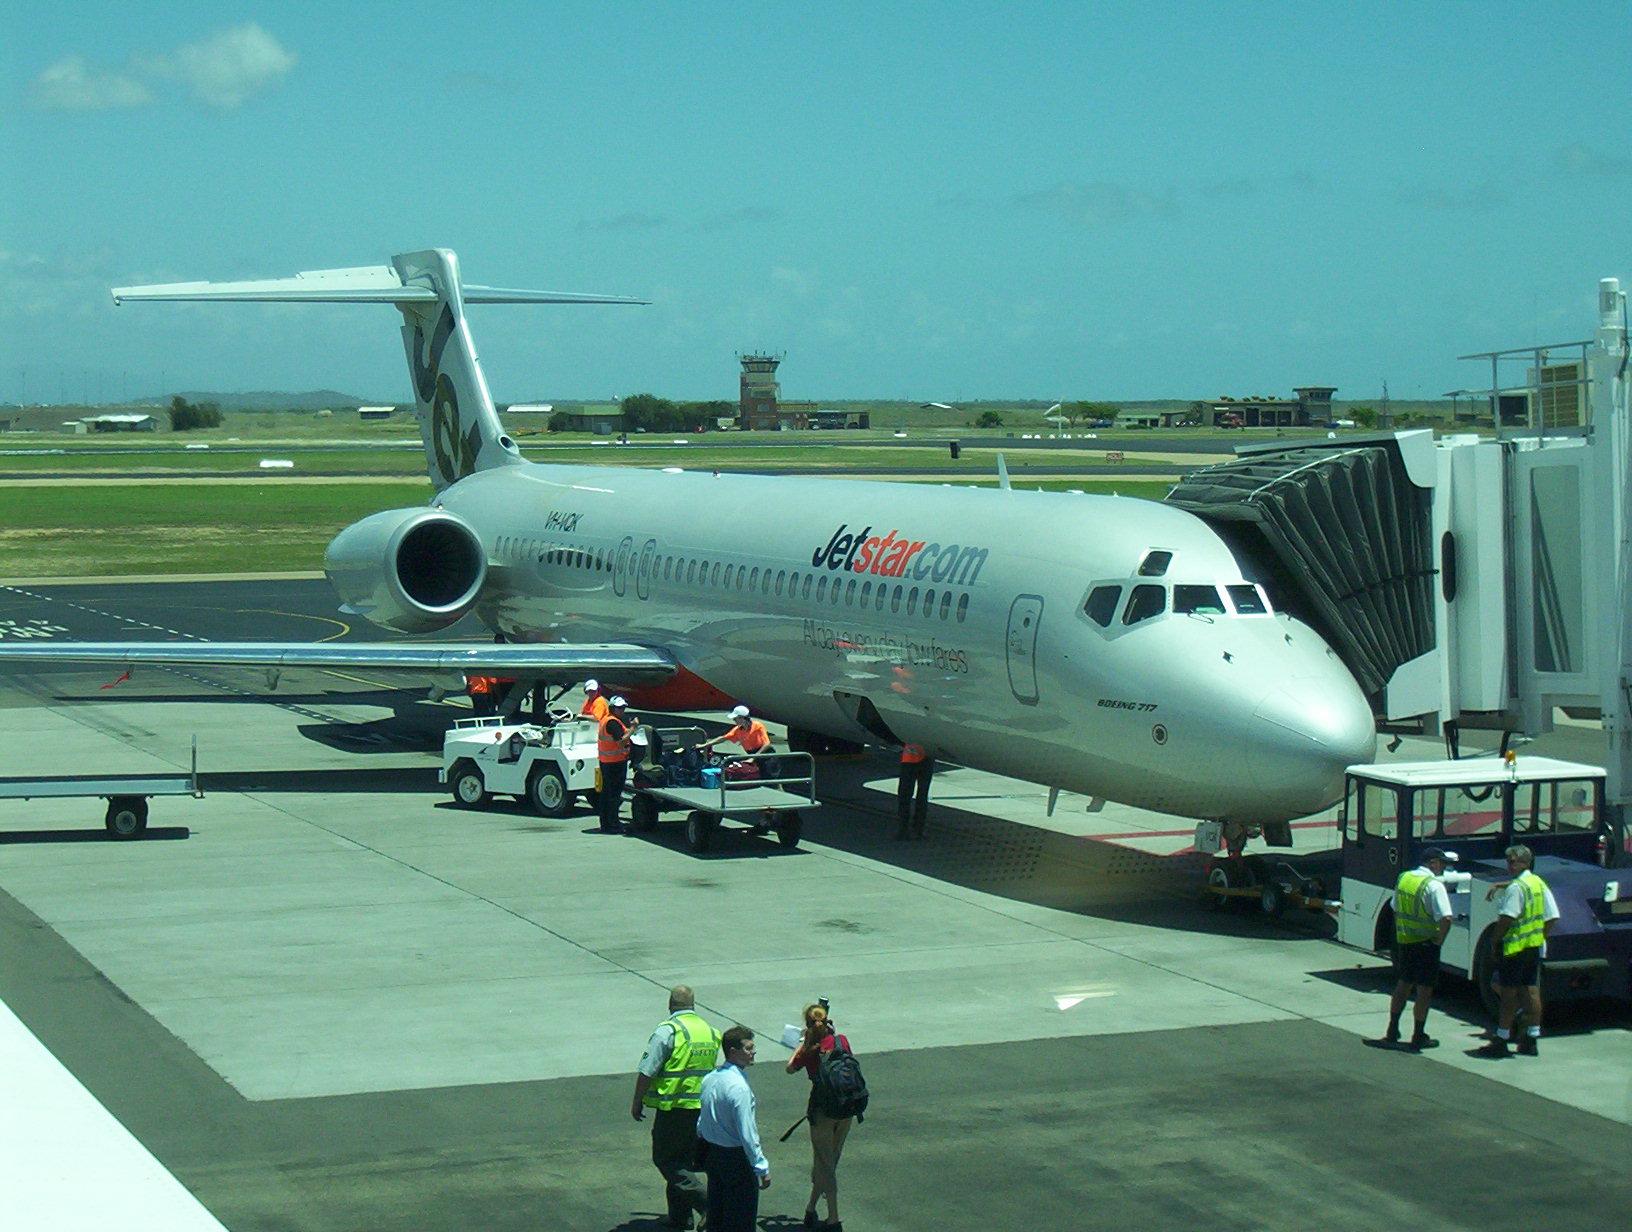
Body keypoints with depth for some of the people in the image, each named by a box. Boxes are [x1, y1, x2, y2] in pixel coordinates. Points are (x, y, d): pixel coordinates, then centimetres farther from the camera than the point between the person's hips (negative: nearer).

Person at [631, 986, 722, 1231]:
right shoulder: (710, 1031, 9)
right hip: (702, 1107, 7)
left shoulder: (668, 1030, -14)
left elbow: (647, 1071, -14)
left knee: (666, 1159, 1)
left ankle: (706, 1203, -12)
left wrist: (637, 1101, -4)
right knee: (683, 1161, 17)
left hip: (674, 1107, -7)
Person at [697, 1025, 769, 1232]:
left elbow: (701, 1125, 11)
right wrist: (762, 1168, -18)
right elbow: (747, 1135, -24)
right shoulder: (739, 1087, -24)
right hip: (736, 1158, -8)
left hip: (711, 1152, 8)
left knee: (716, 1213, 19)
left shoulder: (709, 1079, 3)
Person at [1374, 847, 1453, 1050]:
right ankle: (1418, 1038, 7)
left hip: (1404, 941, 6)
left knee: (1403, 986, 19)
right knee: (1424, 990, 3)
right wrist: (1439, 940, -13)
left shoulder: (1403, 879, 4)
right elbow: (1445, 918, -27)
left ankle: (1392, 1033, 23)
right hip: (1426, 943, -6)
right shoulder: (1434, 885, -18)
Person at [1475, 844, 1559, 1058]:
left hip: (1514, 946, -8)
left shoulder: (1515, 888, -15)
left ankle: (1501, 1041, -1)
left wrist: (1494, 941, -13)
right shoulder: (1540, 885, 12)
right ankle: (1532, 1040, 14)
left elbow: (1506, 918, -22)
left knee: (1508, 993, -4)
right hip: (1535, 947, 8)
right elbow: (1551, 918, 14)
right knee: (1531, 991, 11)